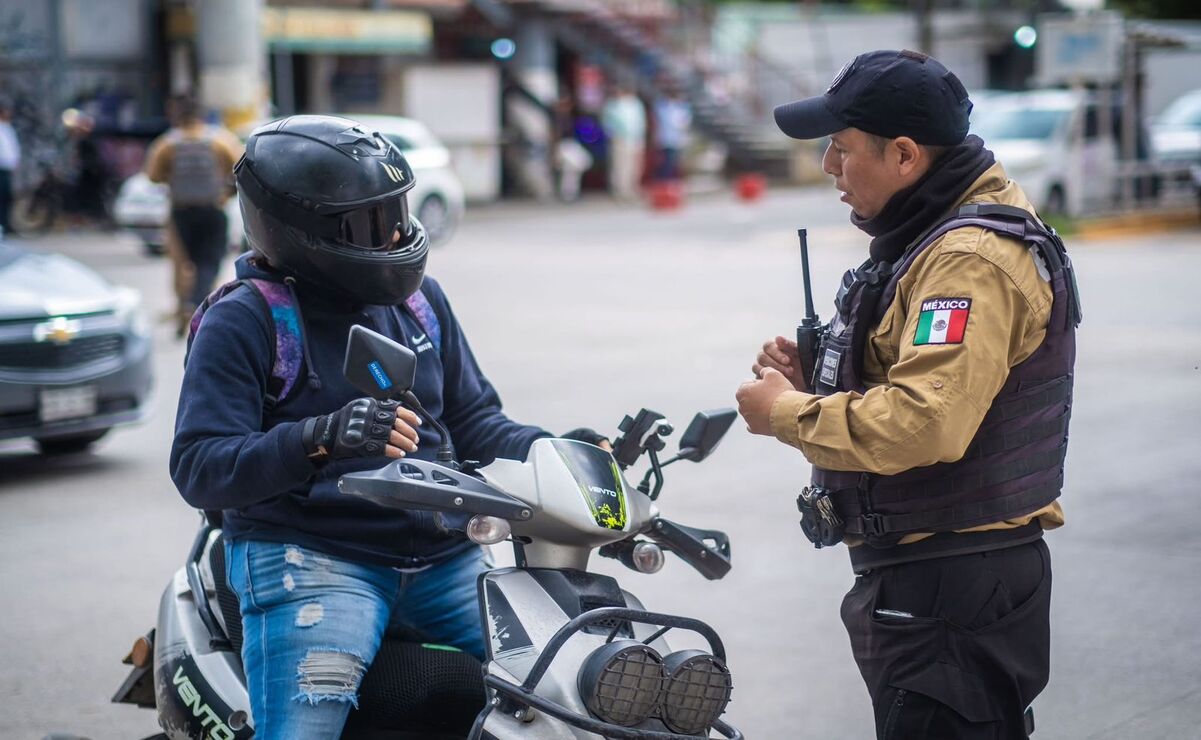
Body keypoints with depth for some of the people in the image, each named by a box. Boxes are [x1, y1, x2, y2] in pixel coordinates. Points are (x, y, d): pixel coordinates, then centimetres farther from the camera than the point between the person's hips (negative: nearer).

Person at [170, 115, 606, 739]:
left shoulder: (418, 297, 15)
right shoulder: (243, 320, -5)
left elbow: (473, 424, 20)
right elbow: (198, 468, -14)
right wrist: (320, 437, -30)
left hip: (443, 560, 6)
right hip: (309, 557, -6)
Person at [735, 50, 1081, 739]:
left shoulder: (972, 261, -21)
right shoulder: (934, 237, 14)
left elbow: (923, 422, -32)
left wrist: (787, 413, -18)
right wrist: (816, 374, 5)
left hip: (951, 595, -11)